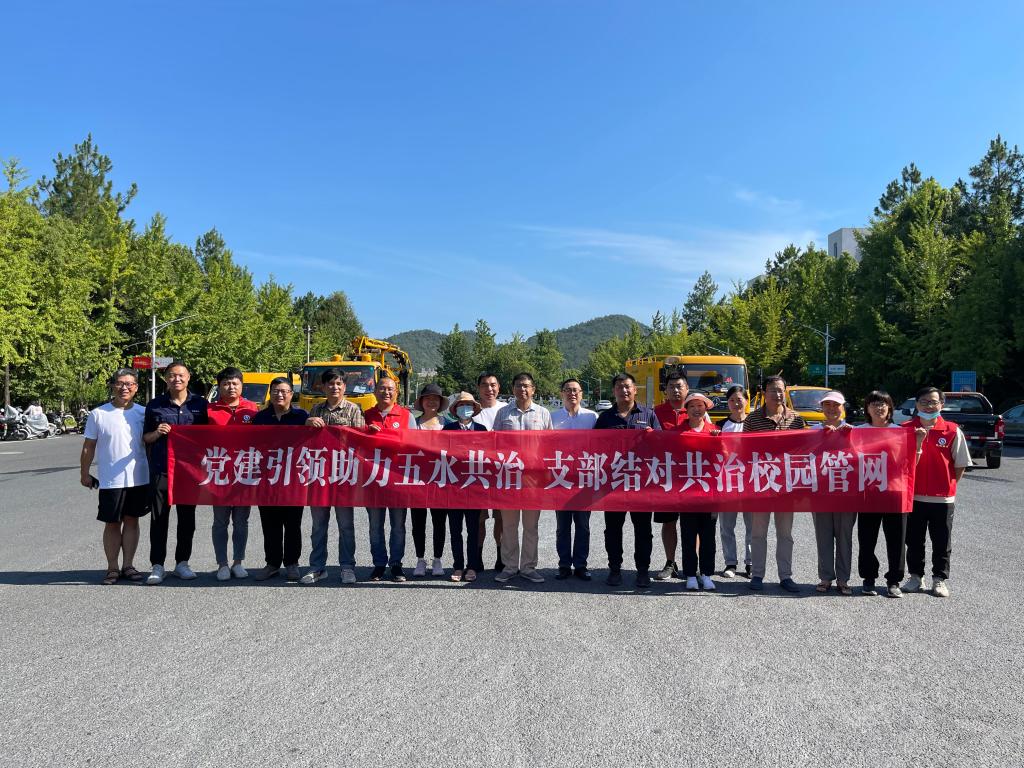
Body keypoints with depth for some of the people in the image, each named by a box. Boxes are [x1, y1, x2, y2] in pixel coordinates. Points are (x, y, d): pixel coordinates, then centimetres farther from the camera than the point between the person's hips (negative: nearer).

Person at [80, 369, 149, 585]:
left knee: (131, 521, 11)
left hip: (139, 478, 2)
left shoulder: (143, 413, 4)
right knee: (112, 524, 6)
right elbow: (89, 446, 4)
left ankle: (128, 565, 21)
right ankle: (112, 567, 18)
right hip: (110, 480, -2)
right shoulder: (98, 414, -1)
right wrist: (85, 473, 4)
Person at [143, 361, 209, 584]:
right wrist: (157, 433, -11)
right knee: (159, 519, 2)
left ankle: (182, 563, 20)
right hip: (160, 469, -1)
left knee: (187, 518, 8)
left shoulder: (200, 404, 6)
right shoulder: (155, 405, 5)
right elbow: (145, 438, 11)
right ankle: (157, 566, 10)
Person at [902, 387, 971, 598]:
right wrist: (917, 441, -16)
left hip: (942, 498, -1)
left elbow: (960, 465, 3)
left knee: (942, 542, 9)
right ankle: (916, 577, 24)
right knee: (914, 541, 11)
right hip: (913, 496, 1)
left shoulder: (952, 431, -3)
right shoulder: (906, 429, -1)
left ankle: (940, 579, 22)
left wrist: (948, 486, 1)